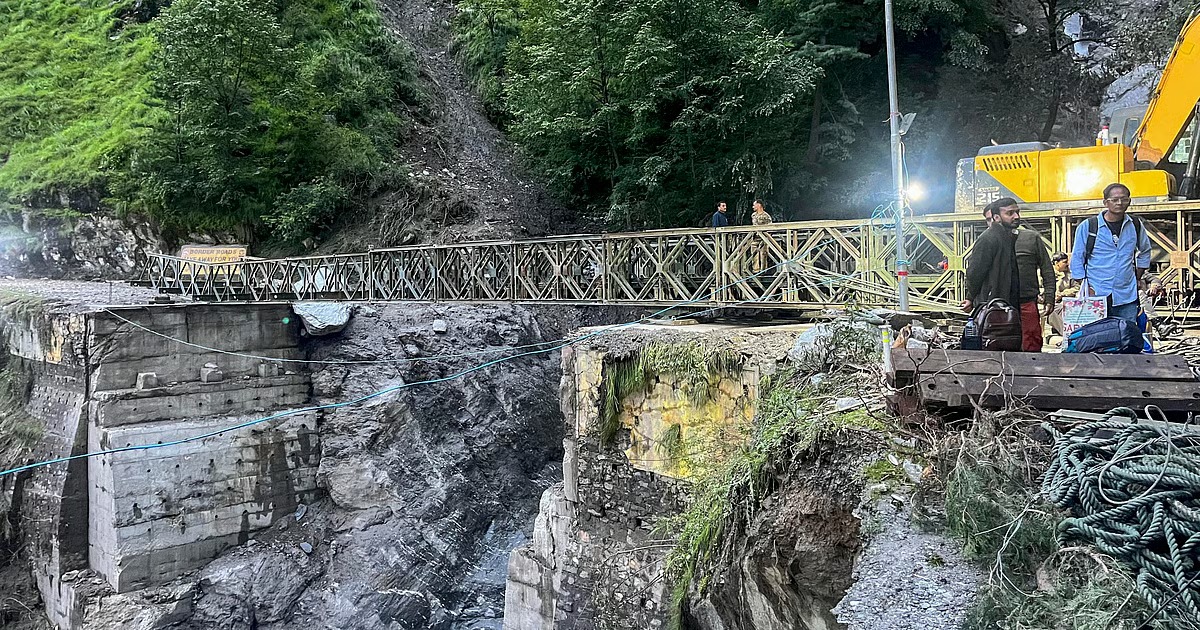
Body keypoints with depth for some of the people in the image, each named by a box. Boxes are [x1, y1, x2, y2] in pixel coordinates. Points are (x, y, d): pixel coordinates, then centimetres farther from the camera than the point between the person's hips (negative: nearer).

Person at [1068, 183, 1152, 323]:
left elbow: (1145, 252, 25)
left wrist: (1137, 278, 16)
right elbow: (1077, 260, 1)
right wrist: (1087, 289, -5)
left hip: (1127, 297, 3)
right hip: (1096, 296, -3)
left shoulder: (1136, 225, 10)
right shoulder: (1087, 227, -2)